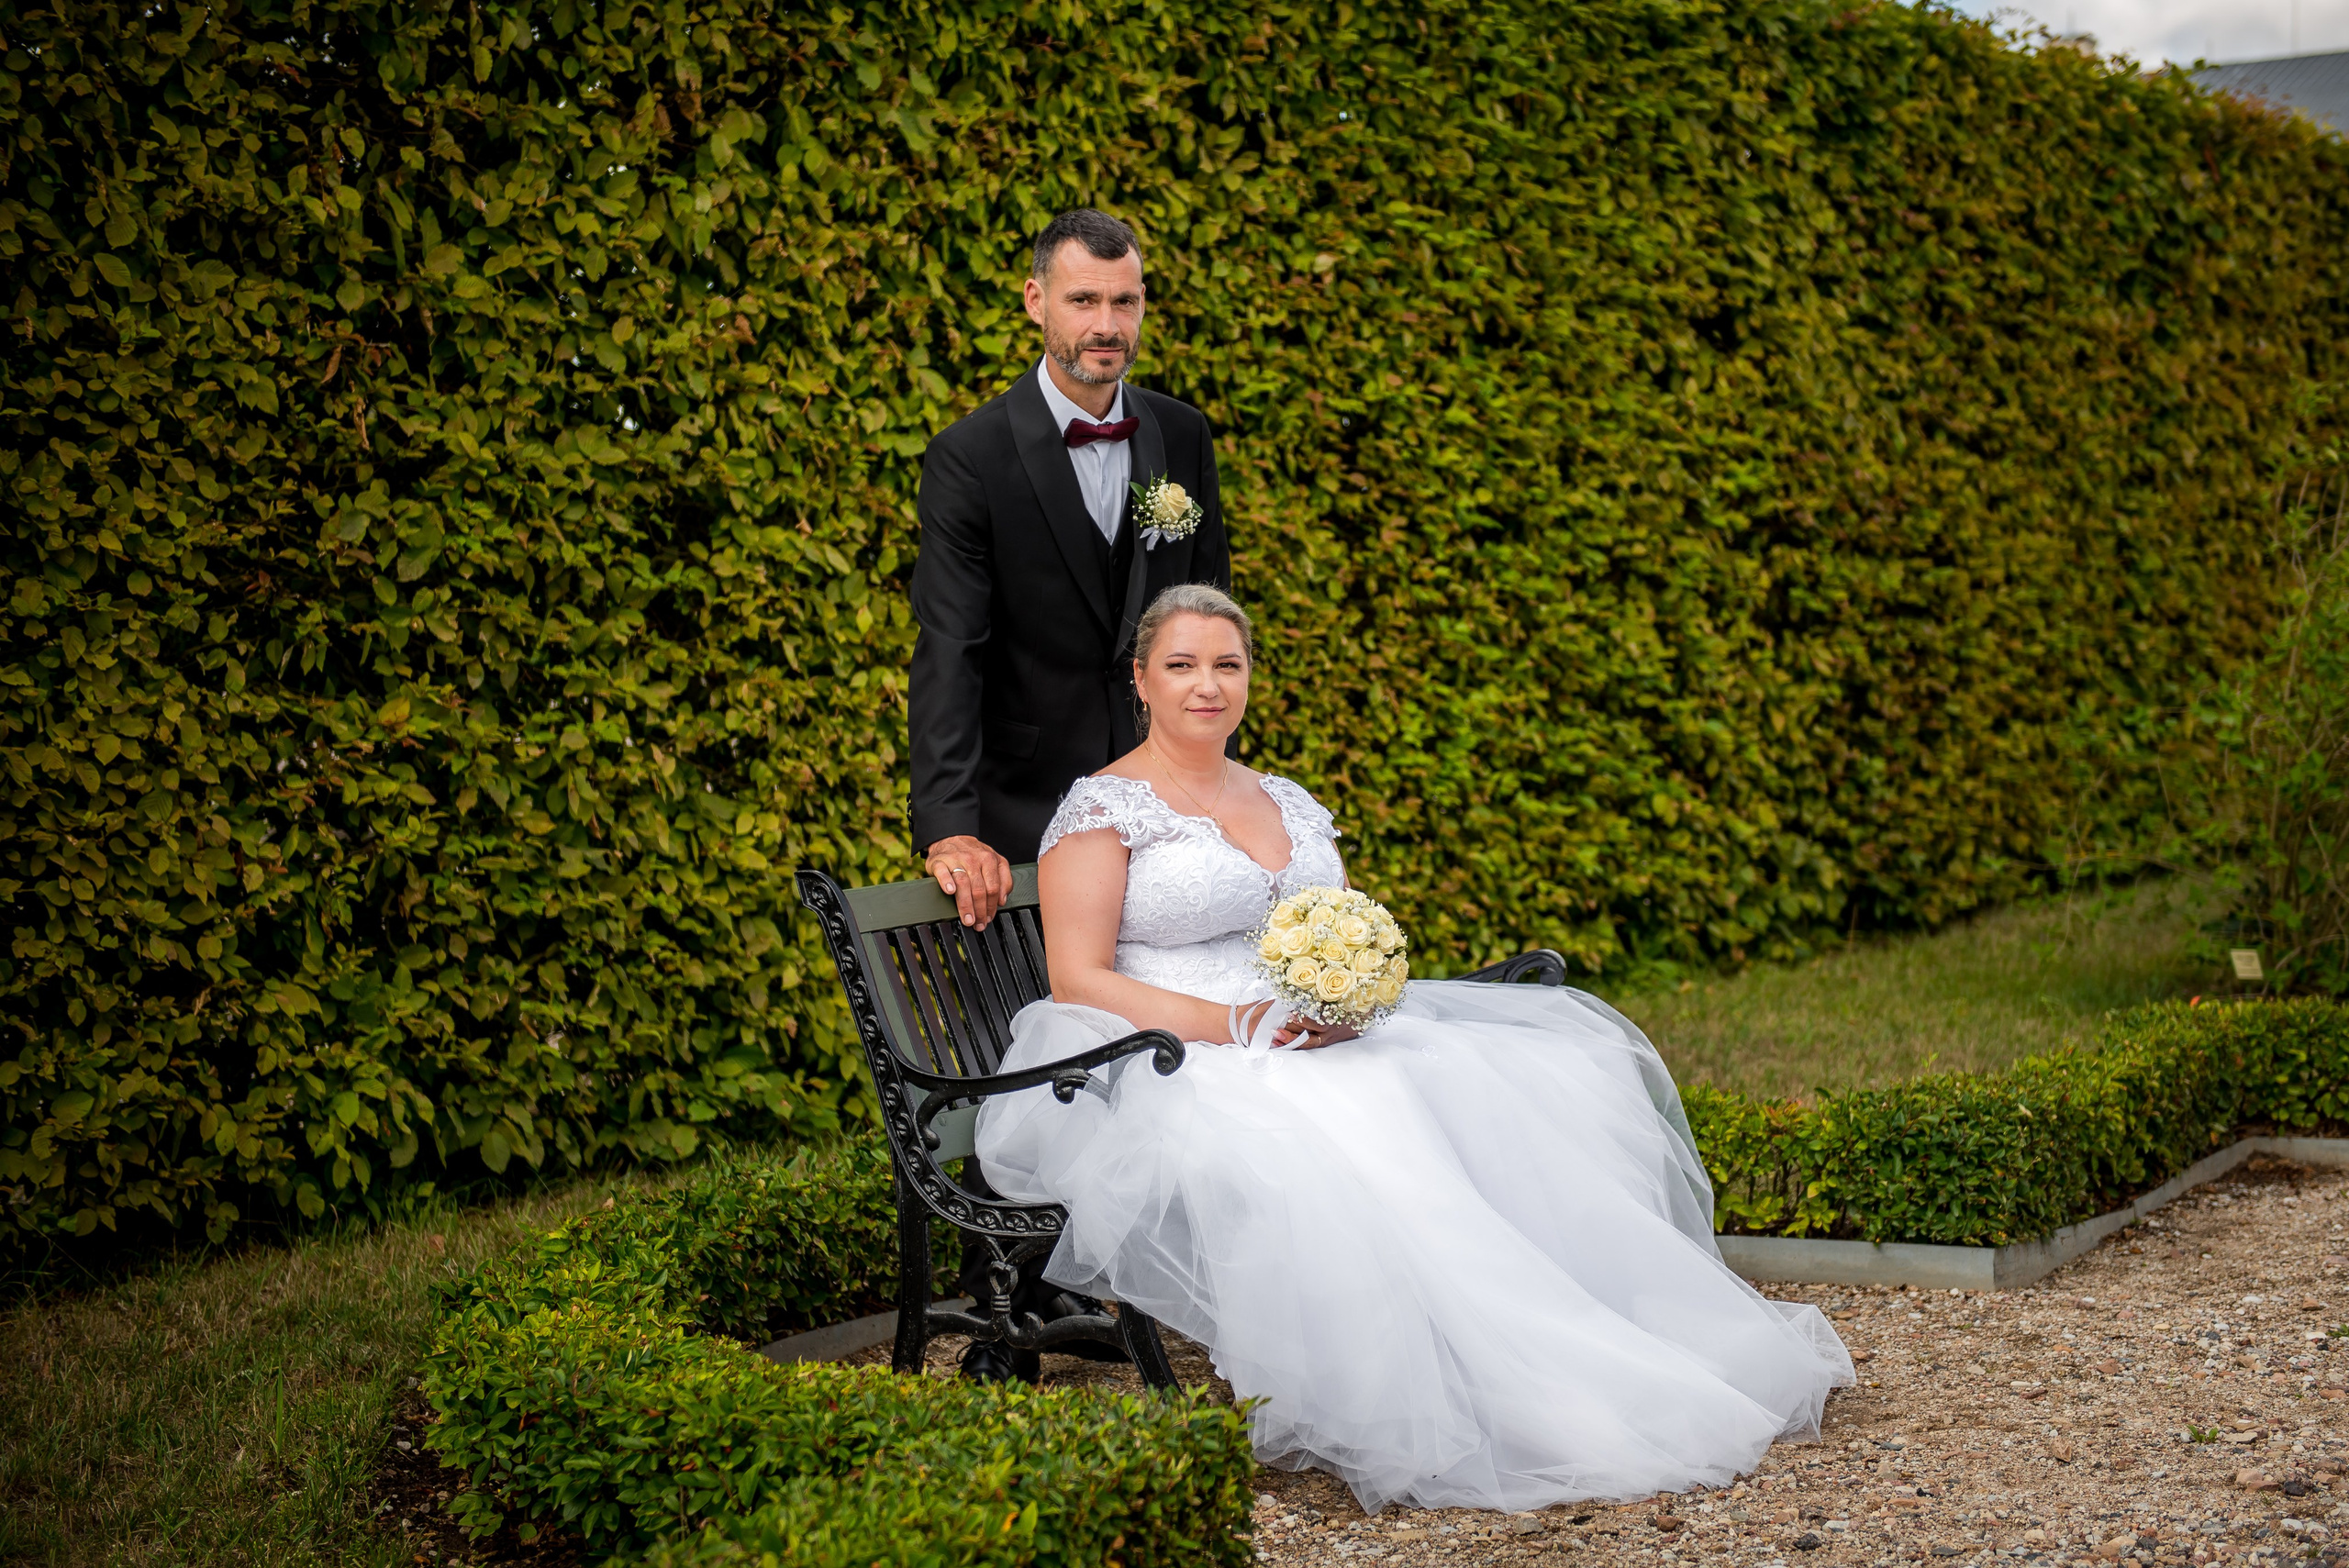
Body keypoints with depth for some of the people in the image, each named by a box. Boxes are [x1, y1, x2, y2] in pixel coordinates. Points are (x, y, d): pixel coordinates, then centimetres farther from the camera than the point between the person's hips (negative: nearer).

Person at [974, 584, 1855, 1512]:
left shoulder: (1292, 807, 20)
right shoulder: (1104, 807, 1)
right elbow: (1077, 981, -9)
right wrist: (1235, 1025, -18)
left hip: (1322, 1048, 6)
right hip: (1172, 1067, -6)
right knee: (1326, 1148, -38)